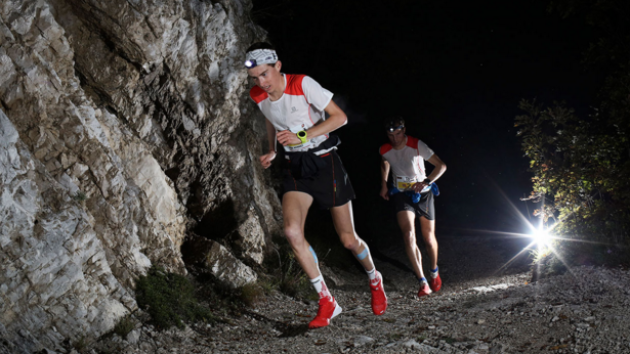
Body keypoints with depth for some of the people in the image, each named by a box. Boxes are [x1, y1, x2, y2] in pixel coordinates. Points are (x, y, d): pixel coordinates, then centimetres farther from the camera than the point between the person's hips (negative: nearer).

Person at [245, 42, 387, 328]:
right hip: (296, 168, 4)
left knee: (348, 239, 4)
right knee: (292, 231, -21)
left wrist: (303, 136, -25)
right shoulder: (258, 96, -2)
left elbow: (339, 117, -17)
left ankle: (375, 280, 36)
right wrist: (272, 151, 7)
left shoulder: (302, 84, -17)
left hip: (324, 162, -4)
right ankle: (326, 302, -8)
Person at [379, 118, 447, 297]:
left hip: (422, 193, -1)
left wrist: (426, 182, -27)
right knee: (409, 235, -20)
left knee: (429, 238, 5)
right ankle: (423, 282, -18)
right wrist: (384, 184, 15)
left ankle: (434, 273, 35)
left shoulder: (417, 145, -17)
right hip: (401, 194, 1)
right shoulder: (385, 150, -8)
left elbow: (441, 166, -15)